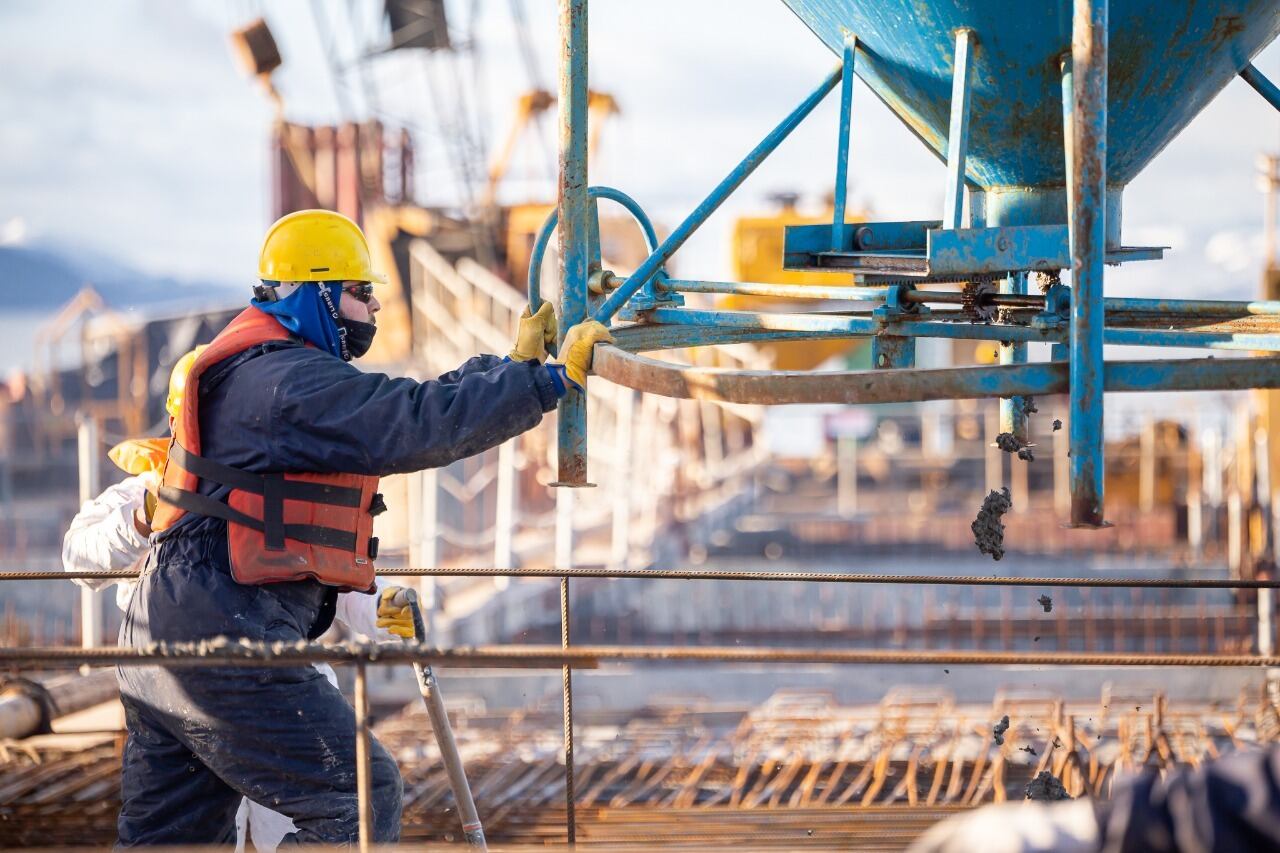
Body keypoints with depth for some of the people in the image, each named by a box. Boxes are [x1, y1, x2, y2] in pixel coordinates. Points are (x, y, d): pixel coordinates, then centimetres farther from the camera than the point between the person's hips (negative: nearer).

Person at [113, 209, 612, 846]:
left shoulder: (264, 373, 19)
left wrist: (514, 362, 17)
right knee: (358, 800, -7)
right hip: (223, 640, -11)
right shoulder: (291, 381, -15)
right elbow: (425, 425, -23)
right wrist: (552, 379, -18)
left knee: (166, 836, 14)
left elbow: (404, 411, 18)